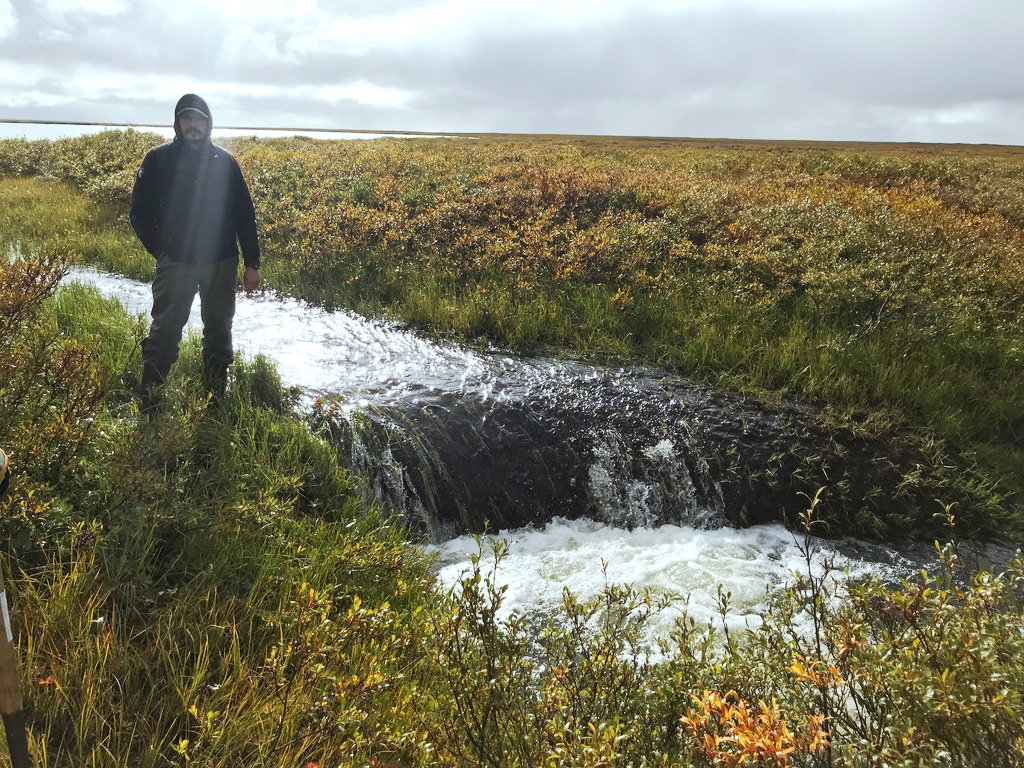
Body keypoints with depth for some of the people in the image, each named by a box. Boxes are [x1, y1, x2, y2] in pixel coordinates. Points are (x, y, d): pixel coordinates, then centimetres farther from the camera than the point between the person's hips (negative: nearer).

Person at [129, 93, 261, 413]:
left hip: (221, 263, 2)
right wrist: (160, 251, -4)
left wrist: (252, 263, 0)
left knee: (219, 328, 13)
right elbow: (140, 212, 3)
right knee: (165, 331, -2)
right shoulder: (158, 160, -2)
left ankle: (218, 393, 31)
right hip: (175, 264, -2)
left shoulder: (224, 162, 2)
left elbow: (245, 215, 3)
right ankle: (149, 402, 9)